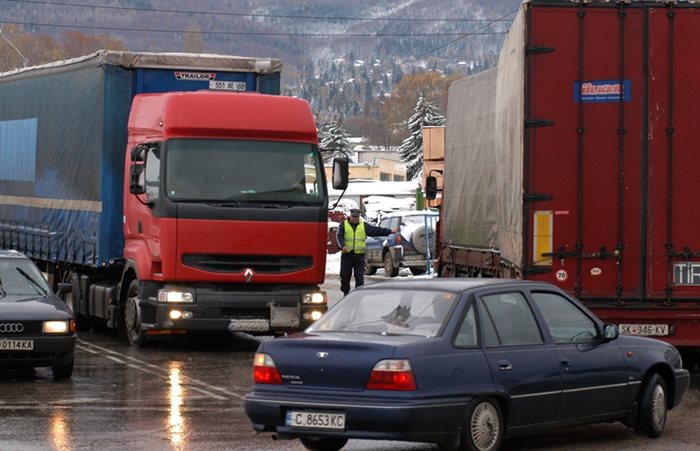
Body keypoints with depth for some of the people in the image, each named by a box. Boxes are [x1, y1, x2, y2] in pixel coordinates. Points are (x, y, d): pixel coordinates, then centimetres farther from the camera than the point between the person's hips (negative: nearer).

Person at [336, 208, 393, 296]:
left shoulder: (364, 226, 11)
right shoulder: (344, 225, 6)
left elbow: (376, 230, 10)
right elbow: (339, 236, -5)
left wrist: (389, 231, 6)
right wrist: (342, 246, -23)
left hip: (359, 255, 0)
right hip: (347, 255, 0)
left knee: (359, 277, -5)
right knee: (345, 276, 5)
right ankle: (346, 292, 21)